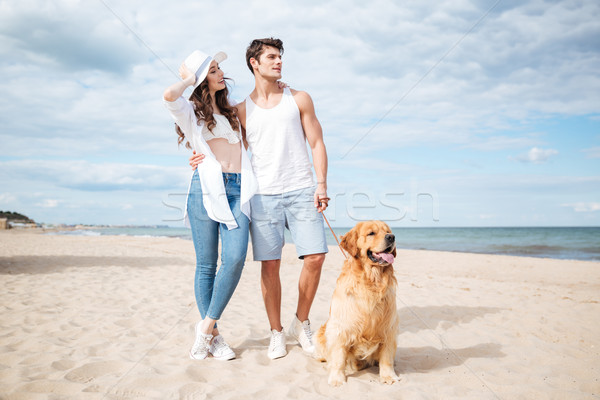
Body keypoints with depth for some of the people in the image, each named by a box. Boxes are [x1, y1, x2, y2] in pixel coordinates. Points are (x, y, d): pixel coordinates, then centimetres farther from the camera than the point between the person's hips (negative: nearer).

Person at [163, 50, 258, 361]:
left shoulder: (230, 110, 24)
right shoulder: (191, 110, 7)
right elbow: (169, 95, -16)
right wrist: (189, 79, 1)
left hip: (237, 189, 4)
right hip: (206, 188, -4)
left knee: (235, 258, -14)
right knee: (206, 264, -1)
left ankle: (207, 326, -2)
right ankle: (212, 335, 9)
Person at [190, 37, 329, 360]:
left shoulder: (299, 99, 11)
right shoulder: (241, 110, 12)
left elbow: (317, 143, 7)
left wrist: (322, 184, -4)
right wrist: (208, 158, -1)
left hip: (301, 191, 0)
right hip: (263, 195, 0)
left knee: (315, 257, -7)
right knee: (270, 264, -1)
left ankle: (301, 324, 14)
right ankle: (276, 333, 14)